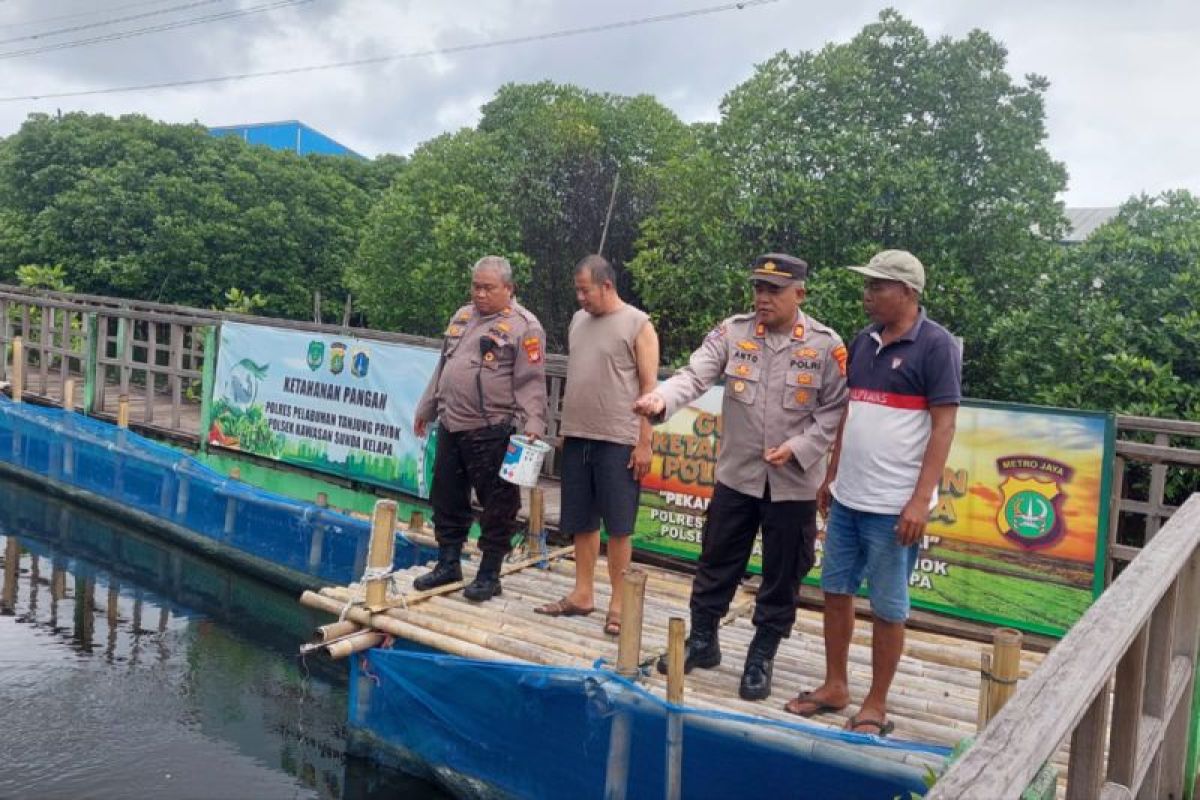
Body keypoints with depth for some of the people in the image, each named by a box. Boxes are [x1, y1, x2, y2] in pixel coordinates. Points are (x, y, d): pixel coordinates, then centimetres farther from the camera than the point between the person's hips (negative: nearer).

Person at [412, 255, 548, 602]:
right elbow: (443, 368, 24)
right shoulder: (462, 316, 16)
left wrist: (533, 425, -23)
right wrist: (426, 409, 26)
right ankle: (448, 564, 29)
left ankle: (489, 575, 13)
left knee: (497, 506, 1)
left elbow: (531, 383, -13)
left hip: (492, 433, -7)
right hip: (451, 427, 7)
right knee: (447, 499, 15)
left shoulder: (524, 326, -8)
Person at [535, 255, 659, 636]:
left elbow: (649, 386, -8)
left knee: (618, 525, 1)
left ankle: (617, 602, 10)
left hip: (617, 441, -6)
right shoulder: (578, 321, 12)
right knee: (581, 522, 12)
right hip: (577, 437, 6)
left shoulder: (638, 325, -6)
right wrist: (565, 428, 15)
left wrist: (644, 443, -11)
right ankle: (582, 594, 23)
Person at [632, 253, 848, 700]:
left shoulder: (826, 345, -7)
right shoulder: (733, 332, -3)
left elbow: (835, 411, -3)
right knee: (716, 563, 14)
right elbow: (695, 375, -14)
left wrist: (799, 448, -16)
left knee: (782, 576, 9)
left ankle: (761, 658, 27)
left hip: (793, 483, -1)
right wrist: (662, 399, -34)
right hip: (736, 475, 2)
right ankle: (702, 641, 33)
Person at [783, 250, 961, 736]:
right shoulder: (863, 341, 10)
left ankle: (876, 706, 19)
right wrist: (831, 476, 16)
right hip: (847, 498, 7)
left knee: (888, 607, 5)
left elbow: (943, 427, -13)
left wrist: (921, 500, -19)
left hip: (894, 507, -7)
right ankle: (834, 686, 29)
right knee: (835, 590, 14)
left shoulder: (935, 346, -11)